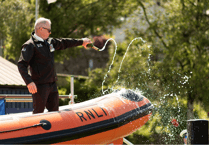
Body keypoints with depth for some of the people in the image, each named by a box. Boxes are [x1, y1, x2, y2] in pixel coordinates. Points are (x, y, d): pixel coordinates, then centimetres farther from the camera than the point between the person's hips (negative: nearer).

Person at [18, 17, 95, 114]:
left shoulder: (50, 42, 15)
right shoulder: (30, 45, -10)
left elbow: (64, 43, 32)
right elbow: (21, 65, -16)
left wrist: (81, 41, 41)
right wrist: (29, 82, -27)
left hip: (52, 84, 8)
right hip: (40, 86, -8)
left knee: (54, 111, 12)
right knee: (38, 113, -7)